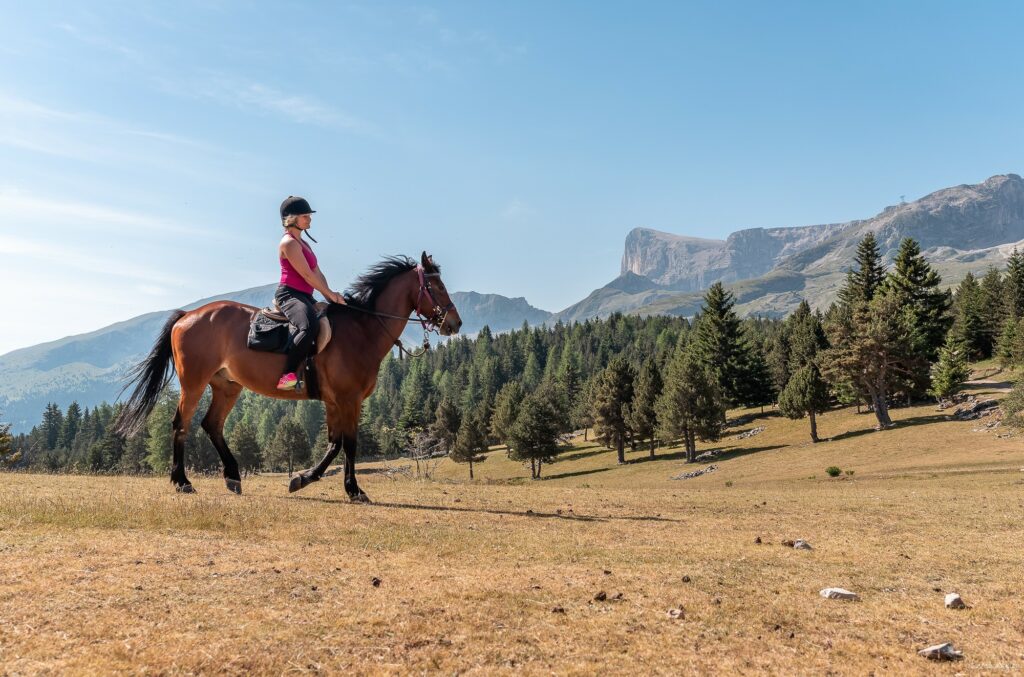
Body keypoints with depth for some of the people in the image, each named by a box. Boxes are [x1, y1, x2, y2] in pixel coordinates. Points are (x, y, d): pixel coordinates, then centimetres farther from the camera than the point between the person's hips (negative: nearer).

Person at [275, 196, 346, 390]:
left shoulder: (303, 244, 24)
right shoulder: (289, 243, -7)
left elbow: (318, 274, 18)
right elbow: (307, 275, -12)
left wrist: (331, 298, 5)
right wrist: (331, 295, -8)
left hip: (304, 297, 11)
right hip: (289, 294, -11)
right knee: (309, 327, -38)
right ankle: (286, 374, -38)